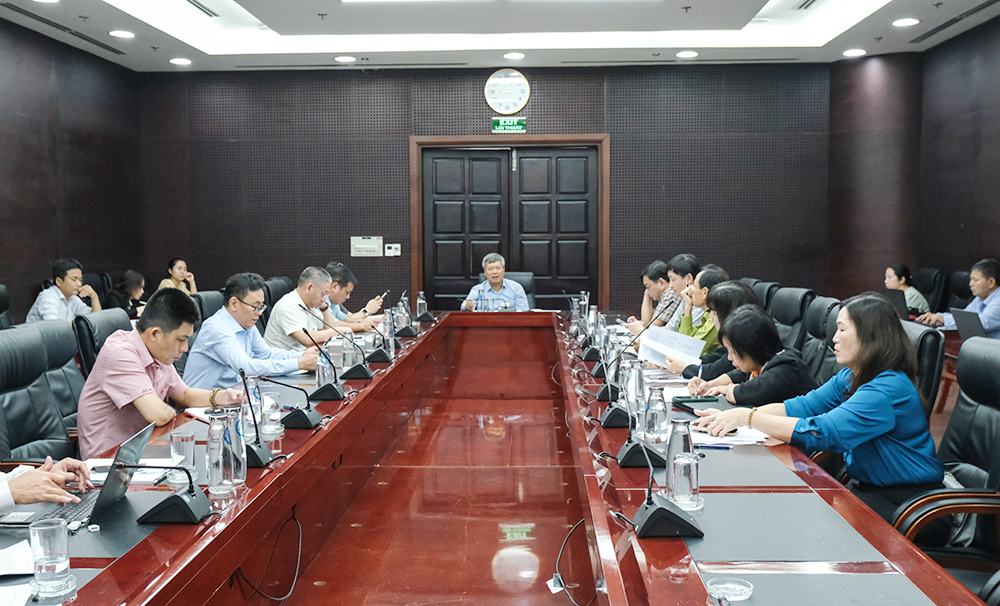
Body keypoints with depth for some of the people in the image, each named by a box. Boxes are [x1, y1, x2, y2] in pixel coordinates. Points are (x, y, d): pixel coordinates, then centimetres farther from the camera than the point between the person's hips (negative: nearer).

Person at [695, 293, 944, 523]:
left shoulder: (888, 390, -25)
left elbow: (820, 432, -32)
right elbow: (803, 406, 1)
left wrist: (749, 418, -28)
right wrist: (733, 416, -11)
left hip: (903, 502, -8)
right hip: (866, 486, 8)